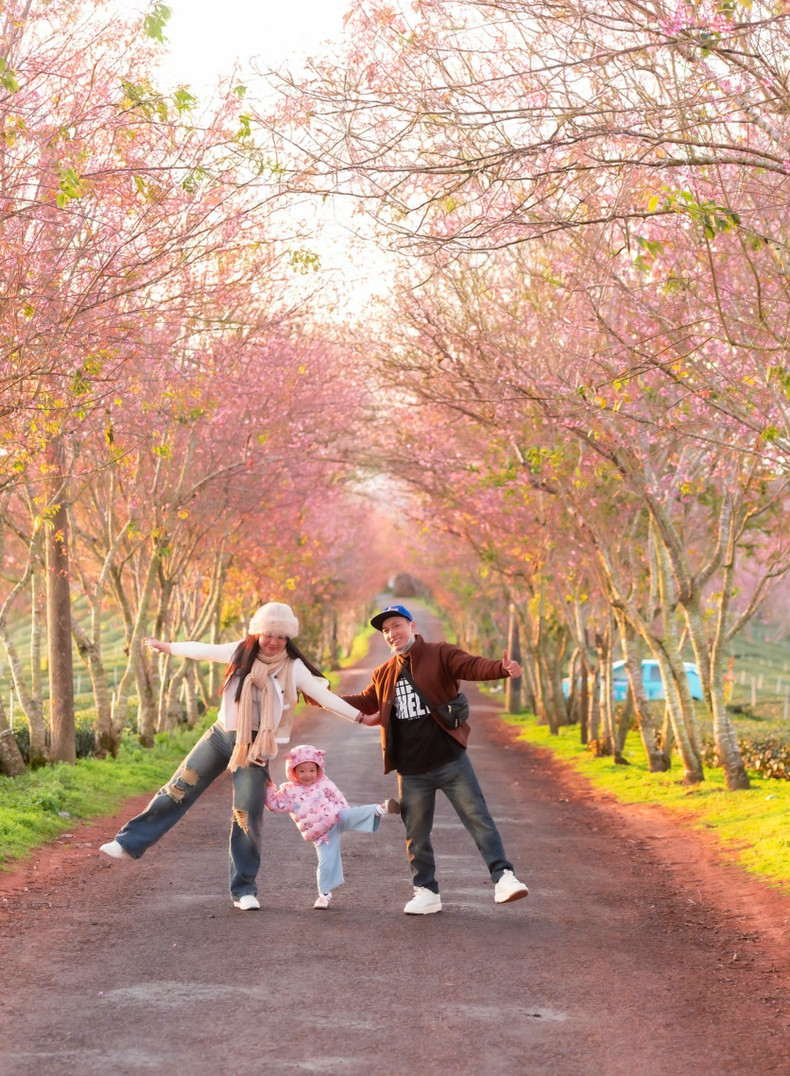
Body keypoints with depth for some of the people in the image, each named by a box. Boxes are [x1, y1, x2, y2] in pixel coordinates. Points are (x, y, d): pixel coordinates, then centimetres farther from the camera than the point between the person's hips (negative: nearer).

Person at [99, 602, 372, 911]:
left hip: (256, 748, -2)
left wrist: (360, 716, -17)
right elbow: (203, 651, 14)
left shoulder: (293, 667, -5)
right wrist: (167, 647, 24)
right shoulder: (241, 652, 1)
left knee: (247, 816, -5)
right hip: (222, 735, 2)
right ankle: (129, 843, 9)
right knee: (179, 790, 1)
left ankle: (244, 889, 6)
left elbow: (324, 696, -9)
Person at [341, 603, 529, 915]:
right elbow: (366, 703, 25)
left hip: (450, 760, -4)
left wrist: (502, 668, -37)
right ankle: (426, 892, 19)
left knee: (478, 818, -8)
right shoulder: (383, 674, 13)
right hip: (411, 770, 5)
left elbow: (472, 666, -16)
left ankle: (503, 878, -7)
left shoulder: (439, 654, -2)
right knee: (416, 833, 9)